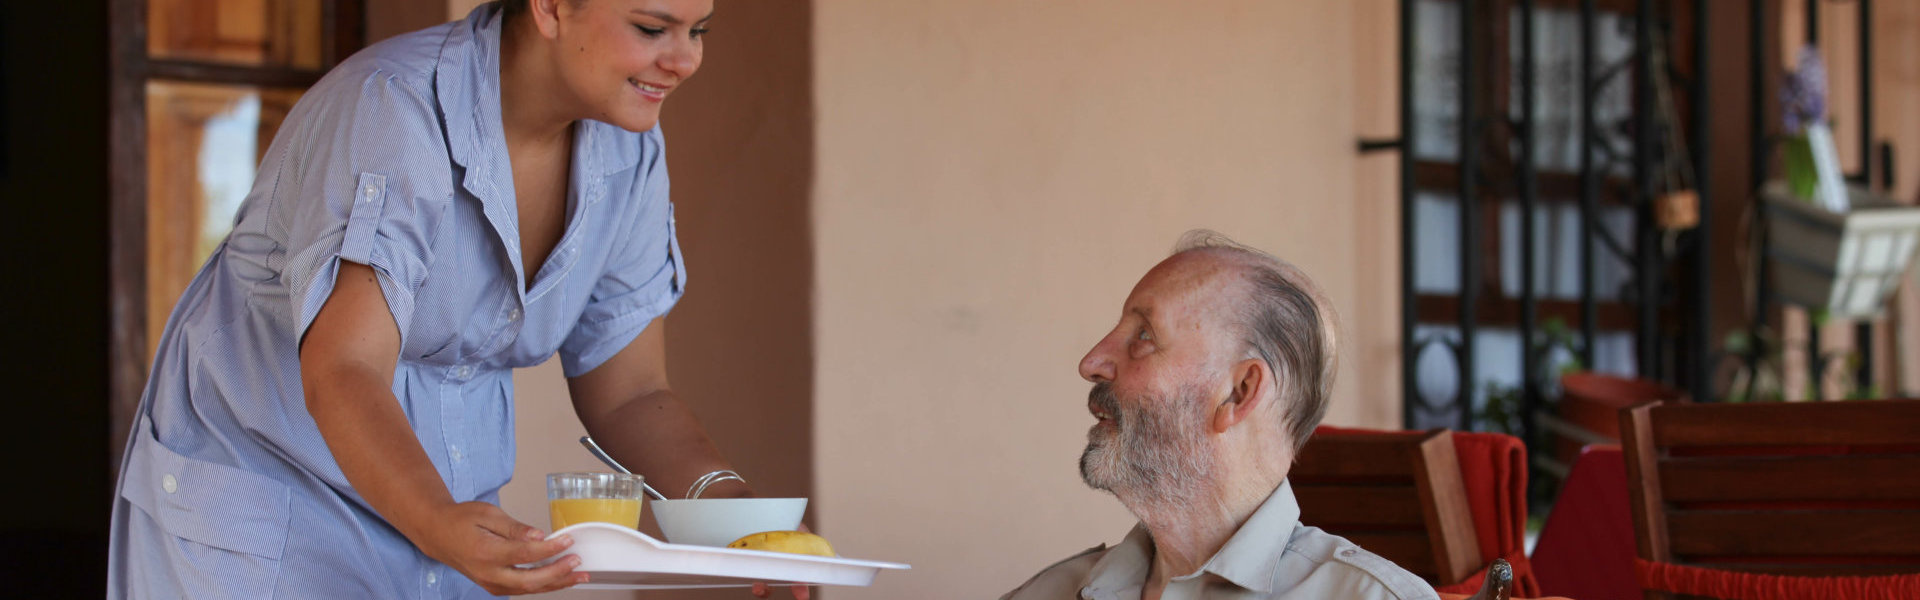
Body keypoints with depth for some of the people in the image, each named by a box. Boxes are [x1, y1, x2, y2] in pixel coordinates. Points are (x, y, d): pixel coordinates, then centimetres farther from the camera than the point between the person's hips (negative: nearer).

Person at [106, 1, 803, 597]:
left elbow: (628, 393, 0)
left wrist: (730, 503, -19)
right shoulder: (395, 112, -26)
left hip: (431, 510, 6)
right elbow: (341, 377, -34)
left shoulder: (627, 152, -5)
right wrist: (439, 524, -51)